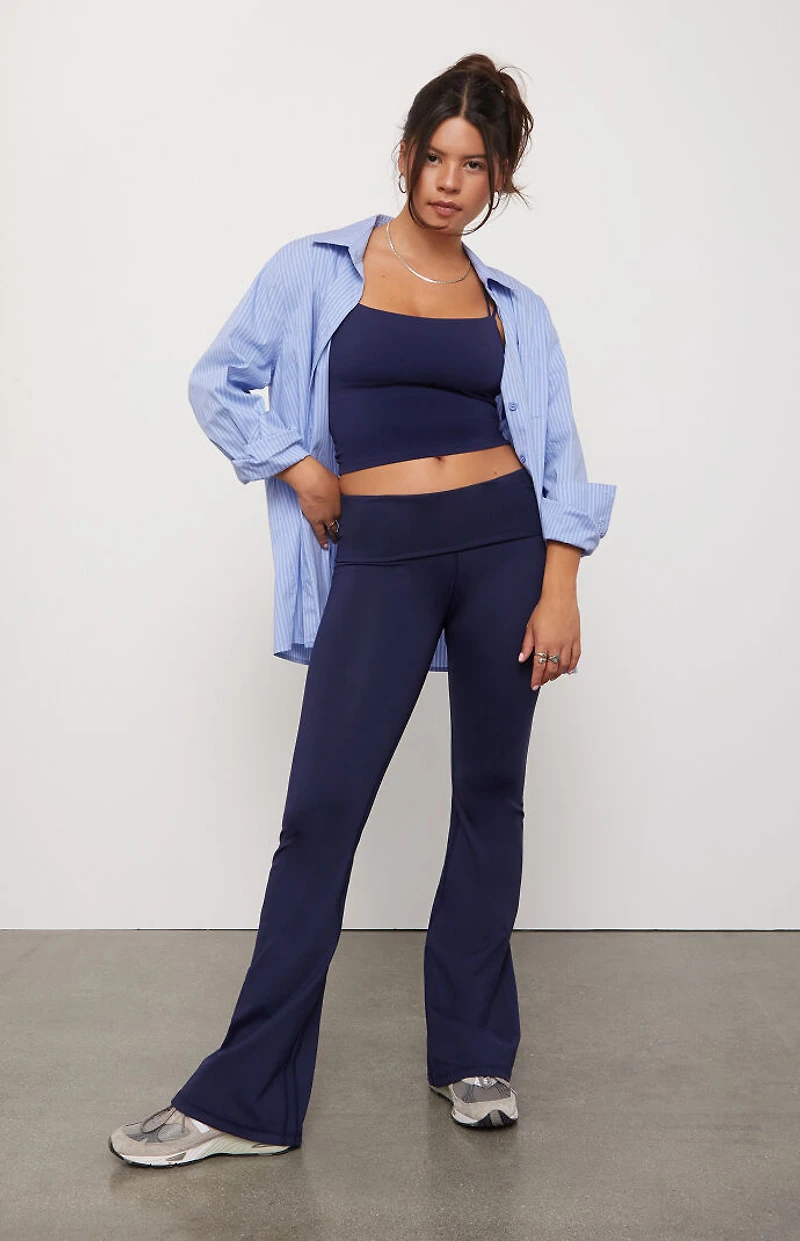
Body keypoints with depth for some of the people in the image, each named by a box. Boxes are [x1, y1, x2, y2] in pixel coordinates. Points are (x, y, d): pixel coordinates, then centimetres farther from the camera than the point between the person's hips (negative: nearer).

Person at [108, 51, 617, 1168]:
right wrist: (299, 468, -1)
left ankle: (475, 1057, 24)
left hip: (502, 540, 2)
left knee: (490, 798, 7)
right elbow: (219, 381, 10)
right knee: (321, 809, -6)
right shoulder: (317, 272, 5)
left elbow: (558, 455, 7)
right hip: (378, 555, -2)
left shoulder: (515, 309, 10)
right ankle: (247, 1098, 4)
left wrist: (559, 591, -4)